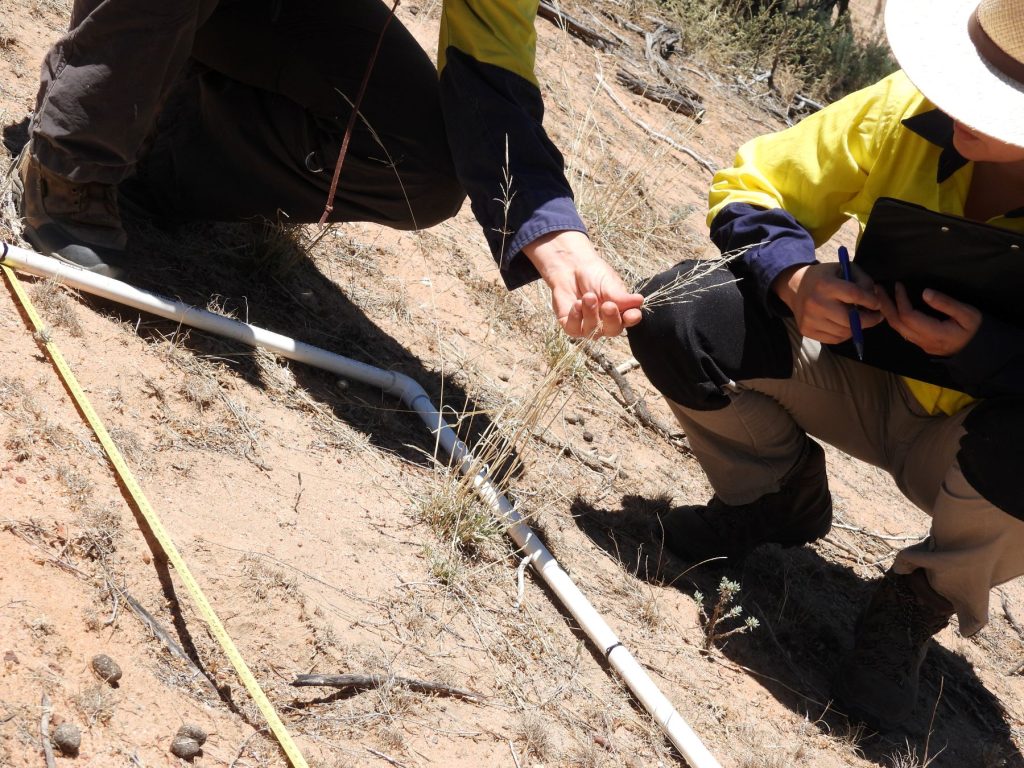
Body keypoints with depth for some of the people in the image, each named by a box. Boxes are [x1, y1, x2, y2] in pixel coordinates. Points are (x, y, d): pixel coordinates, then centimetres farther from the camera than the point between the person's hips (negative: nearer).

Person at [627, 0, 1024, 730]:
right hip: (868, 381, 3)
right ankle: (780, 499, 9)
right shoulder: (908, 113, -21)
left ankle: (922, 601, -4)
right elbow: (751, 189, -10)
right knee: (681, 319, -20)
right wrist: (794, 277, -30)